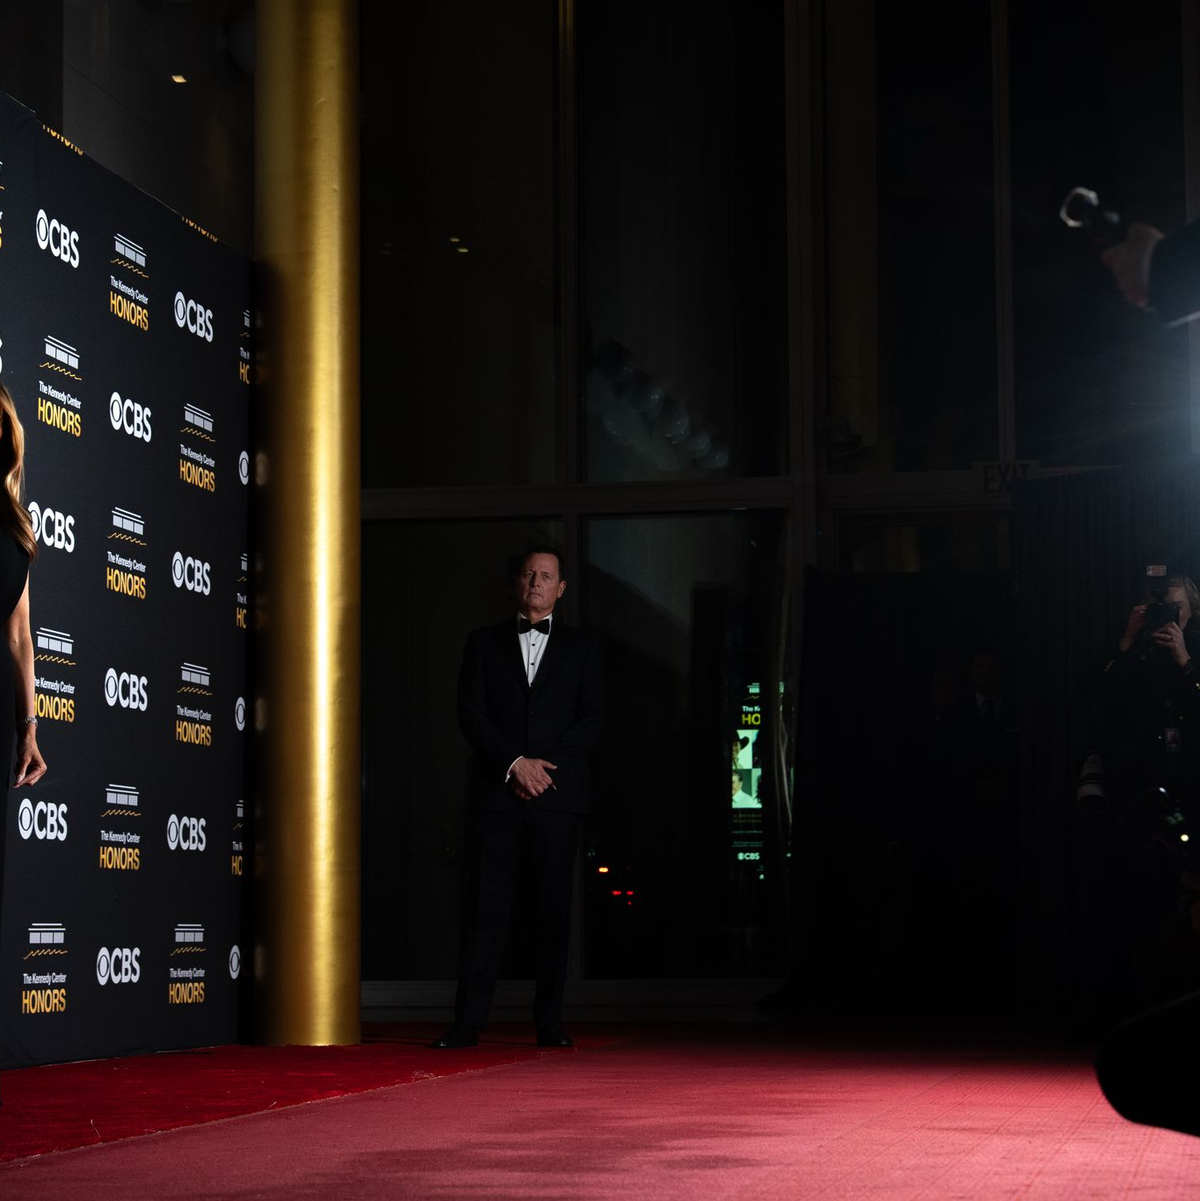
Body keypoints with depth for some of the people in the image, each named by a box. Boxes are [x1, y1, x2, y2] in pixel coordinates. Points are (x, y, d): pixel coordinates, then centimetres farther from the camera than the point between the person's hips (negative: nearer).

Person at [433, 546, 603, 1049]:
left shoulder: (581, 647, 13)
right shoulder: (484, 642, 13)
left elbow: (591, 721, 4)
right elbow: (470, 714, 3)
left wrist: (544, 766, -9)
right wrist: (515, 763, -10)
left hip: (557, 794, 0)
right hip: (495, 793, 0)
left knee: (554, 908, 0)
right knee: (486, 906, -4)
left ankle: (549, 1023, 5)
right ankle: (468, 1022, -5)